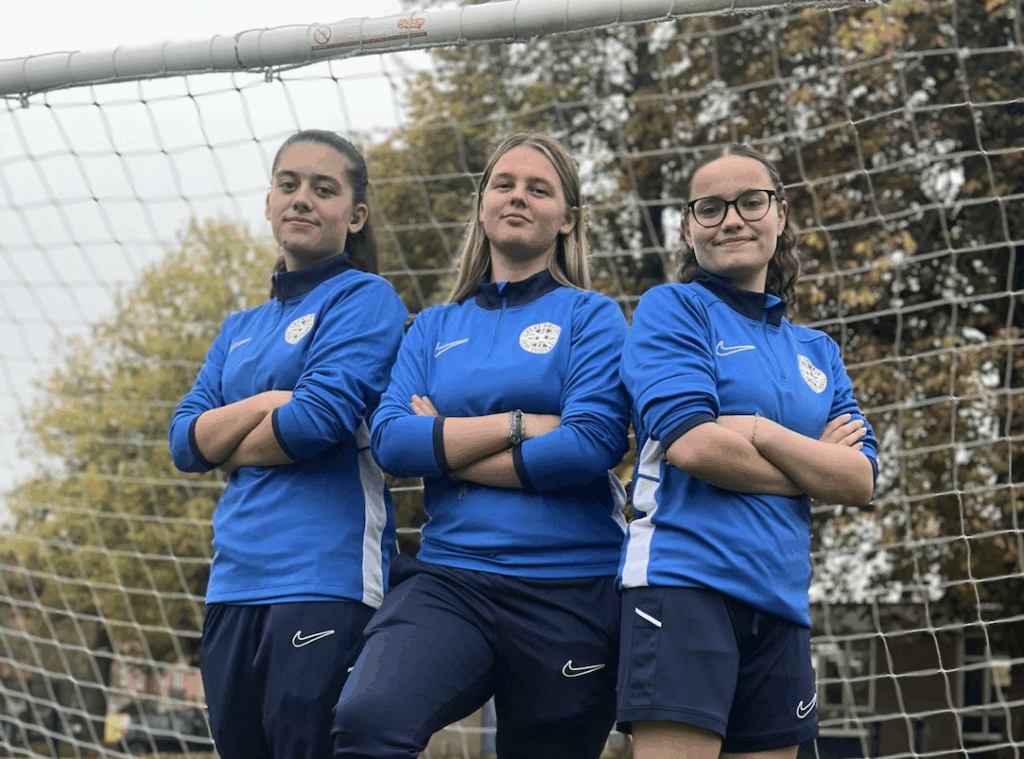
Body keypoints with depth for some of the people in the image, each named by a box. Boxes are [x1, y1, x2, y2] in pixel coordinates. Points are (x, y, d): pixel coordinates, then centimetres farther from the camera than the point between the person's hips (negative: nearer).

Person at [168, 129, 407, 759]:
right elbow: (184, 441, 9)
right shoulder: (242, 329, 20)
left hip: (325, 582, -7)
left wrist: (227, 447, 2)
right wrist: (266, 403, -8)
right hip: (236, 583, 7)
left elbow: (321, 418, -15)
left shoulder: (365, 300, -2)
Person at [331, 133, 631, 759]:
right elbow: (390, 440, 0)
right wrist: (519, 424, -9)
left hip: (570, 589, -1)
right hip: (450, 577, 2)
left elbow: (591, 443, -12)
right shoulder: (435, 328, 14)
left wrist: (444, 449, -4)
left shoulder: (591, 317, 4)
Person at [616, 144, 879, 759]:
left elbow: (861, 481, 6)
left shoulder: (816, 351, 19)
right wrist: (814, 467, 0)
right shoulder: (672, 309, 3)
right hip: (684, 577, -6)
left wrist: (757, 431, -8)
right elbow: (690, 443, -13)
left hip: (780, 595, 6)